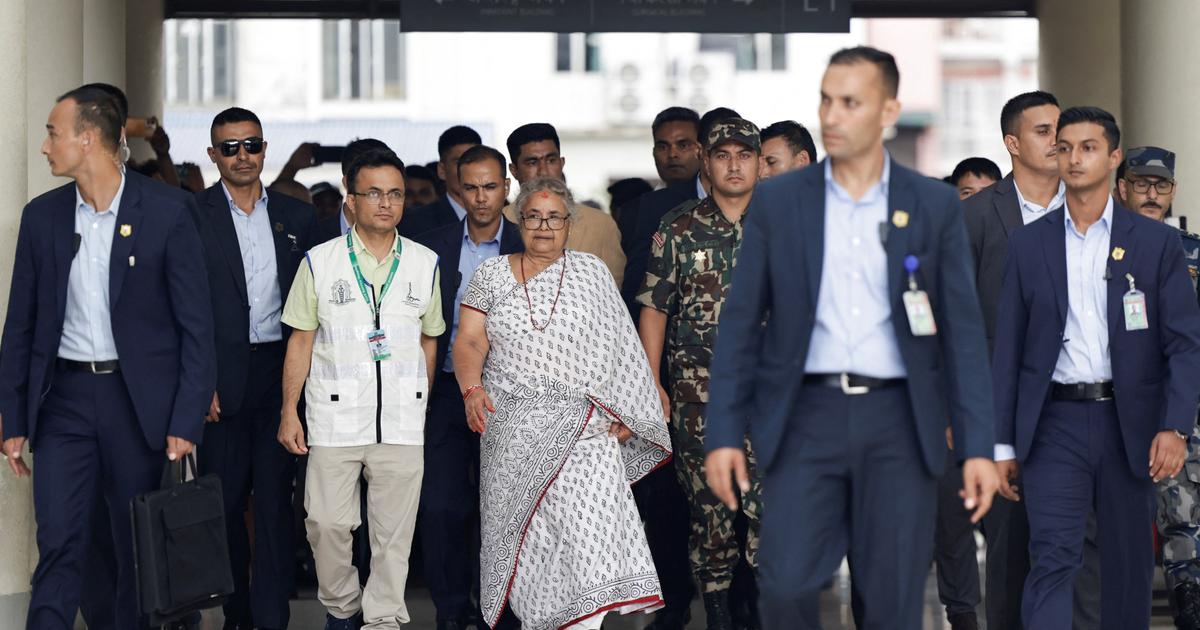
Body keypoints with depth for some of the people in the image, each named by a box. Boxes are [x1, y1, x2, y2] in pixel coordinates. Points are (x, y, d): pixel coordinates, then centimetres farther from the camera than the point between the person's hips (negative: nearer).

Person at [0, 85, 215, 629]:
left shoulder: (167, 211, -5)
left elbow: (196, 324, -5)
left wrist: (186, 421, -10)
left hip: (140, 400, -2)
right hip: (64, 399, 2)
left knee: (140, 550, 7)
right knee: (58, 548, -6)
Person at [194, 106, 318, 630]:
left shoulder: (297, 217, 10)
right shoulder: (193, 216, 1)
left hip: (279, 370, 2)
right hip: (222, 377, -2)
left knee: (274, 497, 0)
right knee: (224, 499, 5)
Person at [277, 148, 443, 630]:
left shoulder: (425, 264, 7)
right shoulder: (320, 263, 2)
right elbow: (300, 341, 4)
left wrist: (421, 406, 12)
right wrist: (289, 412, 0)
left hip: (403, 422, 1)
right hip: (334, 418, -1)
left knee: (393, 531, 2)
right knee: (327, 522, -1)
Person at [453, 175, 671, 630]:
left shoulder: (591, 272, 8)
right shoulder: (491, 275, 9)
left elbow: (616, 348, 7)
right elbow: (470, 341, 1)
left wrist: (623, 413, 1)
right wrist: (471, 388, -18)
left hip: (582, 426, -1)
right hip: (513, 430, 1)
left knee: (589, 524, -14)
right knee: (523, 527, 4)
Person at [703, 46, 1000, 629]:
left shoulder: (935, 205, 4)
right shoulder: (777, 200, 5)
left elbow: (962, 331, 3)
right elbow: (741, 324, 5)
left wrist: (977, 446, -4)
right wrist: (724, 433, -2)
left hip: (899, 422, 0)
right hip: (807, 416, 0)